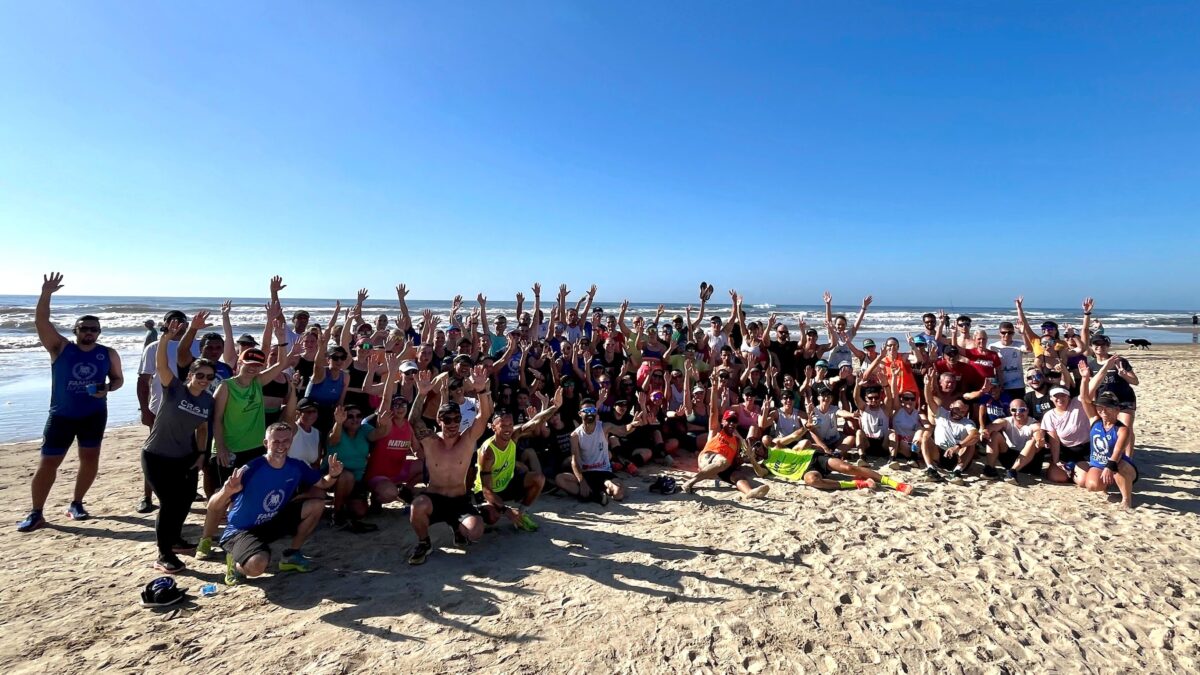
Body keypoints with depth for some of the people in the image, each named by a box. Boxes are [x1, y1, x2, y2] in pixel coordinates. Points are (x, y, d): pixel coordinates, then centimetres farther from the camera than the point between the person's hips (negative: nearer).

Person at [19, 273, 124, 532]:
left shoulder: (109, 354, 0)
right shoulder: (60, 348, -3)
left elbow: (118, 379, 9)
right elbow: (40, 322, -13)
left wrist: (106, 389, -14)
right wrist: (46, 293, -23)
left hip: (94, 415, 1)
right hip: (61, 415, -1)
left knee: (90, 459, 6)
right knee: (48, 463, 0)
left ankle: (76, 504, 22)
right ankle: (36, 513, 11)